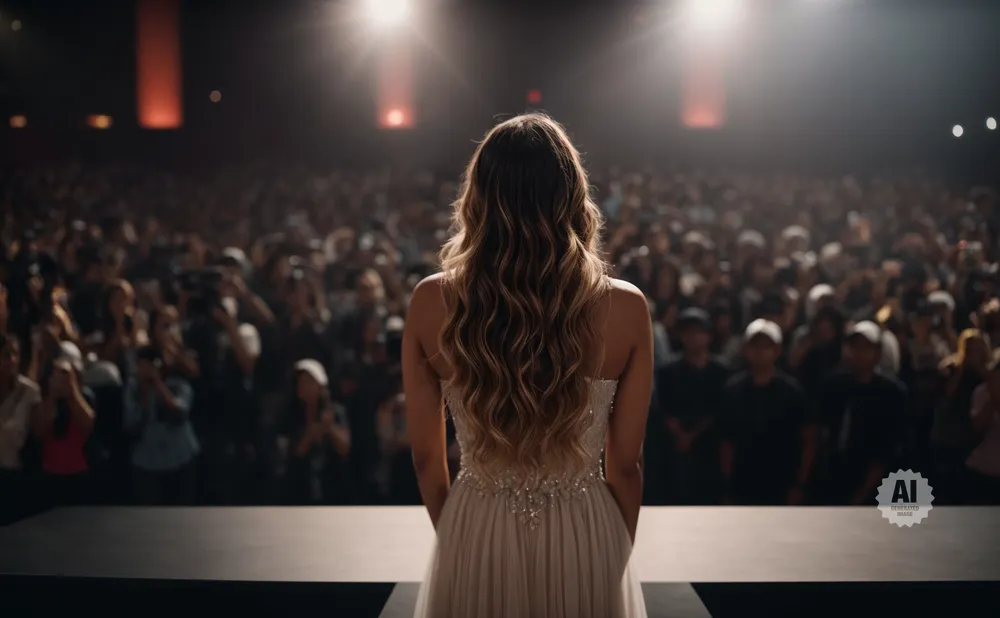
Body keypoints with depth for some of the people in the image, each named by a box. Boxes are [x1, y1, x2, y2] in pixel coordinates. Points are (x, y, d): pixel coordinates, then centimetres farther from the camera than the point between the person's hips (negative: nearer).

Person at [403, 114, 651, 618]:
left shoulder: (431, 303, -12)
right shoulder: (624, 309, -14)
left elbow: (425, 456, -2)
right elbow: (624, 465, -5)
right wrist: (618, 552, 12)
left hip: (475, 542, 1)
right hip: (584, 543, 0)